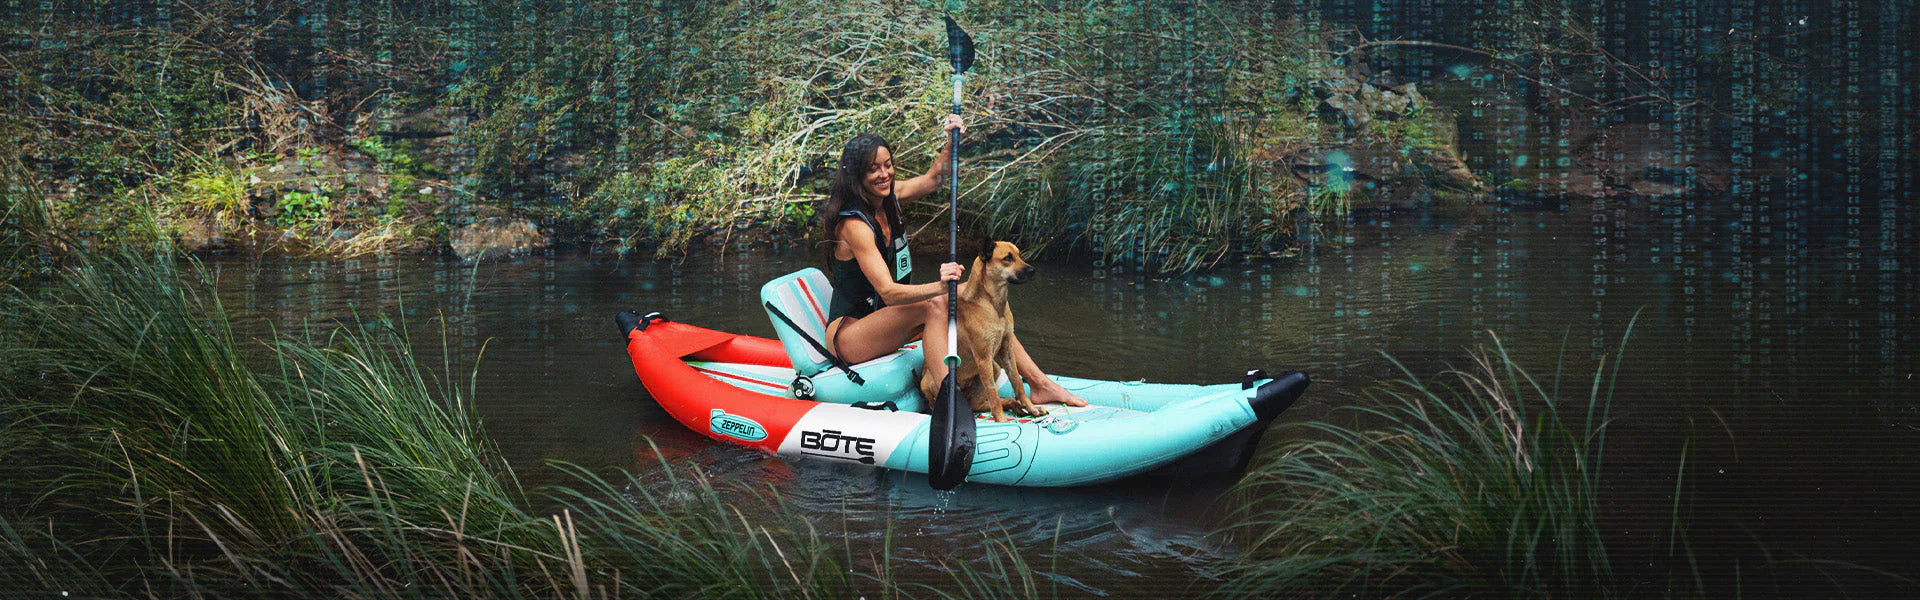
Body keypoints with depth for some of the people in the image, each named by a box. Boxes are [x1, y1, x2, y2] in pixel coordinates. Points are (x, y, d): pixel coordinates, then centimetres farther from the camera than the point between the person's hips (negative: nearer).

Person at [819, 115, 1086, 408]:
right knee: (934, 305, -33)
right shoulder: (854, 224, -24)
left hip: (883, 322, 9)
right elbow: (888, 292, -32)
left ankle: (1040, 384, -6)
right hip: (847, 333, -9)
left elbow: (933, 178, 17)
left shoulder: (888, 197, 1)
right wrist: (938, 287, -48)